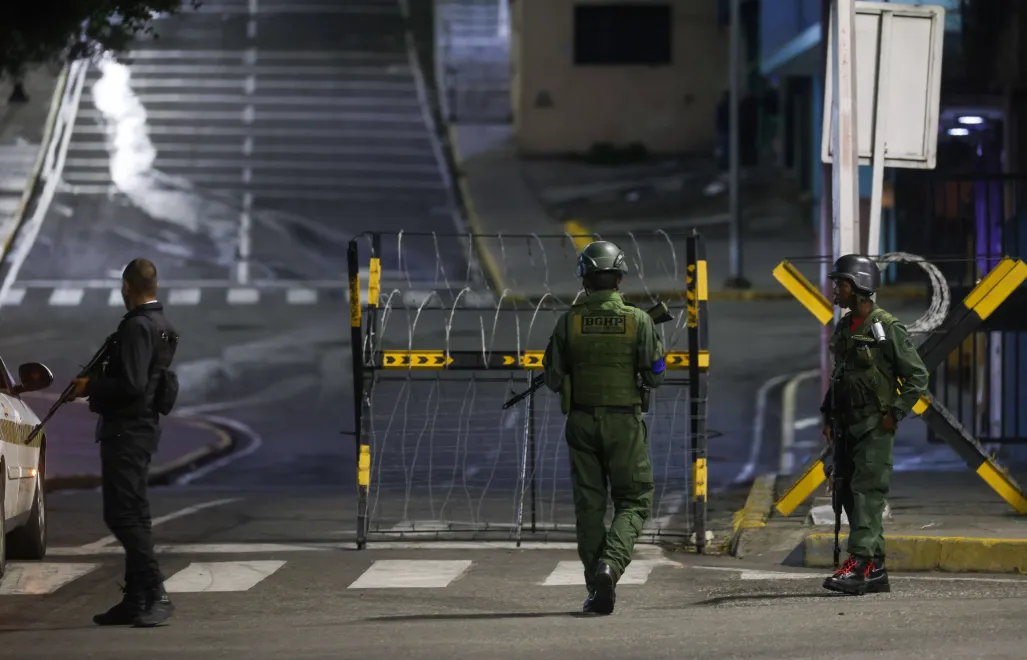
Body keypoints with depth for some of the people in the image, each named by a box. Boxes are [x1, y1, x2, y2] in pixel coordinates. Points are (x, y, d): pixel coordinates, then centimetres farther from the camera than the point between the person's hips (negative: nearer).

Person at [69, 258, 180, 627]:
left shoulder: (137, 327, -18)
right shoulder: (160, 326, 13)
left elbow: (131, 385, -25)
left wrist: (91, 386, -12)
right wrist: (96, 382, 16)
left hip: (126, 429, -10)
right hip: (142, 427, 10)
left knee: (122, 514, -11)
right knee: (132, 515, 13)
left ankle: (154, 594, -17)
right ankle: (136, 600, 16)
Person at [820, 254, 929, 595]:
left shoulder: (887, 329, -9)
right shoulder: (843, 328, 14)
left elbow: (918, 376, -8)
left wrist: (895, 413, -14)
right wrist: (828, 416, 16)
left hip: (875, 426, -8)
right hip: (847, 426, 8)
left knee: (866, 491, -15)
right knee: (846, 493, 5)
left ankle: (860, 564, -22)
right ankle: (876, 570, 10)